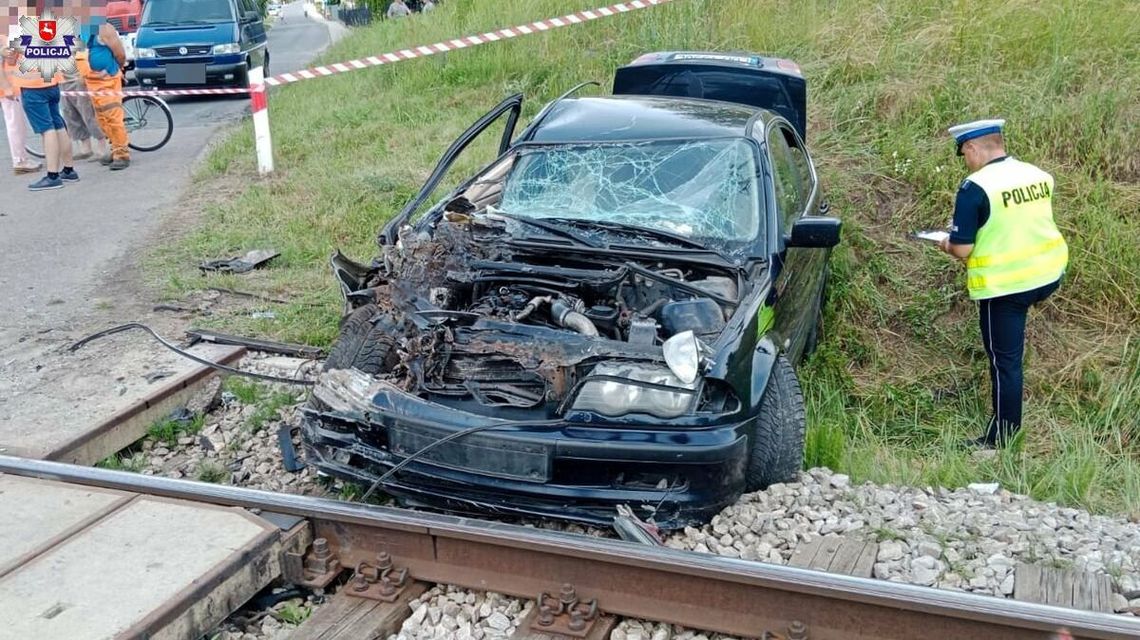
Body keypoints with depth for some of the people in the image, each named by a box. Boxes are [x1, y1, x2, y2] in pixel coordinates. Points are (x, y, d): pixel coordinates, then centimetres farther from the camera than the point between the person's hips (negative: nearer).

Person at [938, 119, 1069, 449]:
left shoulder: (975, 187, -18)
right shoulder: (1038, 175, 4)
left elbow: (962, 249, -18)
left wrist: (948, 245, 4)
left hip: (1005, 286, -7)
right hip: (1050, 275, 7)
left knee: (1005, 361, 3)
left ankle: (1001, 440, 14)